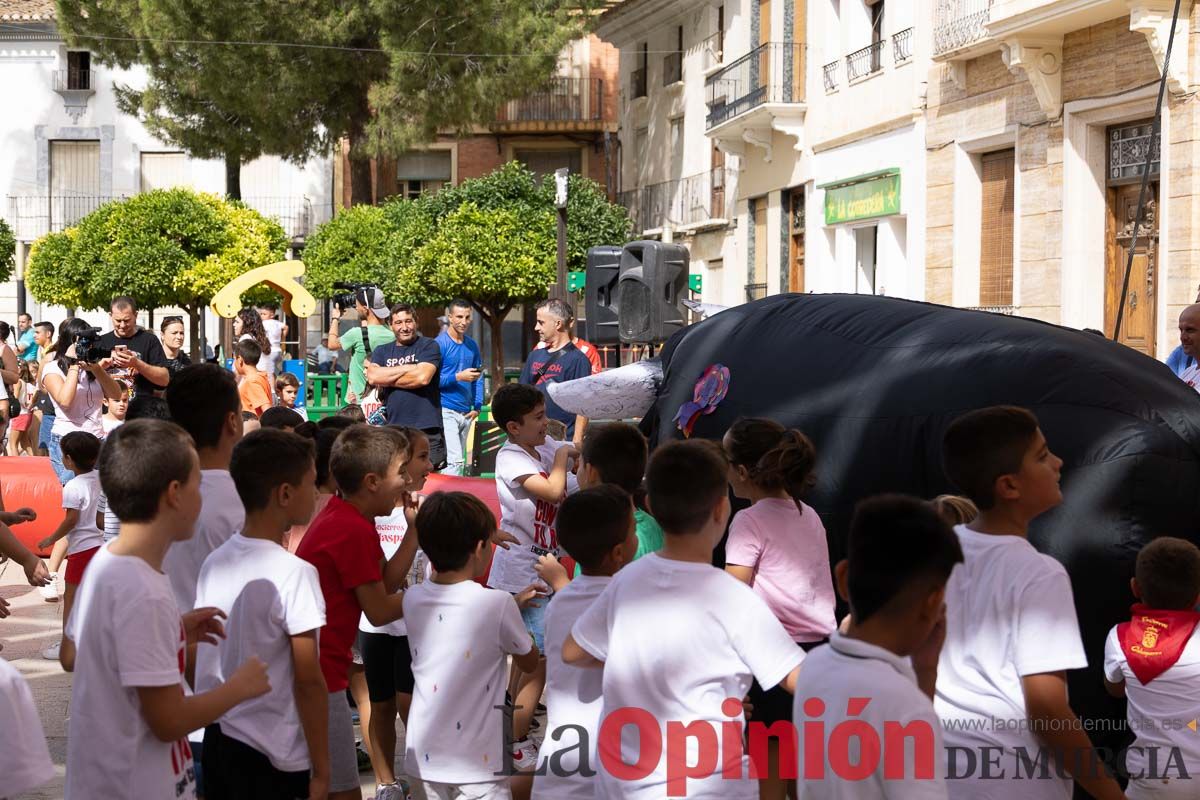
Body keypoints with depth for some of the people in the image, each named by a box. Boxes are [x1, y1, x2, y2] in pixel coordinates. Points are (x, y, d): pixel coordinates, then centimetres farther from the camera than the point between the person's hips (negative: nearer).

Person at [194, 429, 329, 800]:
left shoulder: (214, 562, 3)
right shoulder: (294, 573, -17)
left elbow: (198, 659, 10)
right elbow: (308, 682, -16)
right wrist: (321, 769, -10)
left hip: (215, 741, 7)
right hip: (273, 758, -7)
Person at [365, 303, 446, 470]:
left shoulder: (428, 346, 5)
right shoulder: (381, 351, 17)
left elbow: (423, 377, -11)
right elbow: (373, 377, -2)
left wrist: (386, 378, -1)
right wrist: (409, 368, -4)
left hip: (426, 429, -3)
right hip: (393, 429, 3)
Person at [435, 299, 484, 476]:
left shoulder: (472, 345, 11)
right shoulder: (440, 343, -8)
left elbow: (479, 377, 18)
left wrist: (477, 406, 7)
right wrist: (458, 377, -20)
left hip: (466, 413, 7)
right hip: (446, 410, -7)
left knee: (461, 461, 9)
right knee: (455, 461, -16)